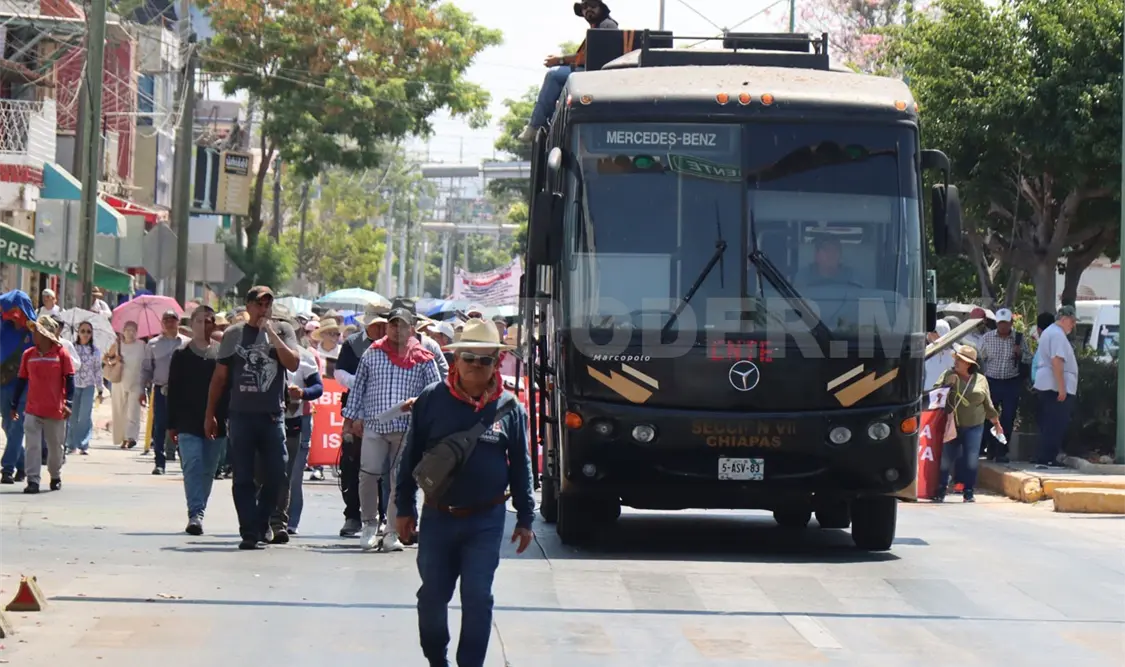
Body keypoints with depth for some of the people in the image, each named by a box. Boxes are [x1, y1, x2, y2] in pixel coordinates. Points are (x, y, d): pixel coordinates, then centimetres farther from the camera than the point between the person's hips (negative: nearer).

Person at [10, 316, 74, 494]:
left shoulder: (61, 354, -5)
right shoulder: (28, 355, 4)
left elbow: (69, 379, -3)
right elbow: (21, 381, 10)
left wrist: (68, 403, -12)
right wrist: (14, 405, 12)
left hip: (55, 411, -2)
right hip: (32, 410, 2)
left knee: (55, 446, 11)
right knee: (33, 446, -8)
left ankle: (56, 477, 31)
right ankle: (33, 481, -9)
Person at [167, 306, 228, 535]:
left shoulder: (222, 355, 6)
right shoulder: (181, 355, 5)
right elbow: (173, 392, 5)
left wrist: (229, 420, 2)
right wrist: (172, 424, 1)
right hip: (188, 424, -2)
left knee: (208, 471, 7)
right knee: (192, 466, -13)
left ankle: (197, 515, 17)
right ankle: (195, 514, -19)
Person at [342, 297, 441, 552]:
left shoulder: (423, 359, 5)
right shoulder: (372, 353, 9)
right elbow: (358, 386, 13)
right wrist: (351, 416, 9)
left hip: (407, 428, 0)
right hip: (373, 425, 0)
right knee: (368, 475, -8)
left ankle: (392, 533, 10)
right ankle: (369, 524, 11)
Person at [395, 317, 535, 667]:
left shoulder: (509, 407, -2)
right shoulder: (431, 400, -3)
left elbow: (521, 466, 5)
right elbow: (411, 457, 4)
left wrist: (525, 519, 6)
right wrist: (405, 508, 4)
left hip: (486, 520, -1)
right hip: (437, 517, 1)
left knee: (477, 598, -3)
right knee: (432, 596, 9)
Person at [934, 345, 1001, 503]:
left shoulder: (980, 380, 5)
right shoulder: (949, 376, 3)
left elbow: (988, 404, 13)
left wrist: (996, 422, 17)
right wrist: (947, 386, -15)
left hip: (974, 426, 0)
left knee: (972, 460, -2)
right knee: (946, 458, -1)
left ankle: (968, 493, 7)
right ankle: (940, 491, 10)